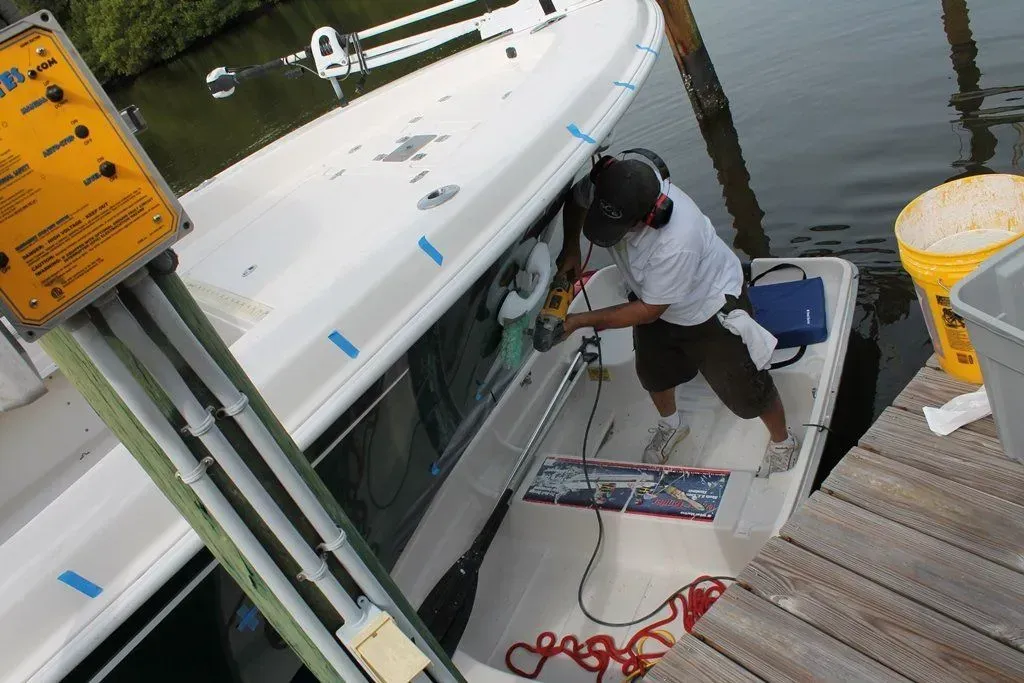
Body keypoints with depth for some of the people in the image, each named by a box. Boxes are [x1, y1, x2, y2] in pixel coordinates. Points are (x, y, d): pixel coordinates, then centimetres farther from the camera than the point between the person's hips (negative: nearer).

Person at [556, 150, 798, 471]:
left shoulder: (677, 243, -46)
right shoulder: (606, 182, -29)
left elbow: (649, 310, -31)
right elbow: (575, 200, -3)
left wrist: (581, 320, -29)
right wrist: (570, 249, -19)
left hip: (711, 306, -6)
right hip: (651, 297, 6)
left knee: (745, 388, 7)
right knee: (652, 372, 23)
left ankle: (782, 441, 39)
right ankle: (671, 424, 56)